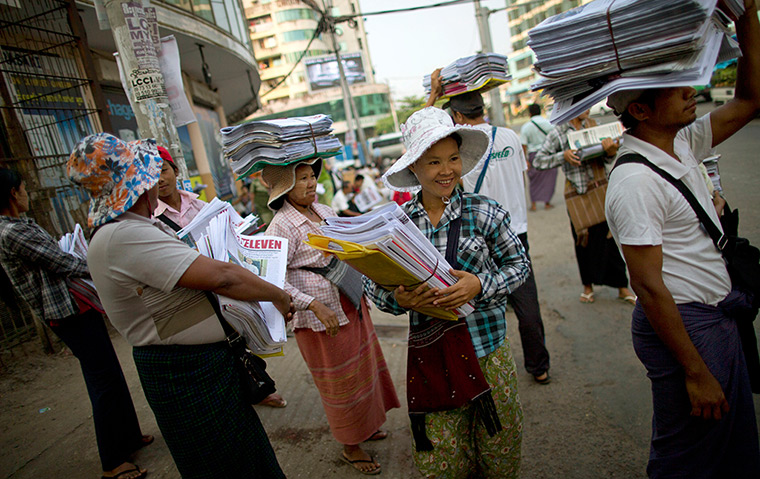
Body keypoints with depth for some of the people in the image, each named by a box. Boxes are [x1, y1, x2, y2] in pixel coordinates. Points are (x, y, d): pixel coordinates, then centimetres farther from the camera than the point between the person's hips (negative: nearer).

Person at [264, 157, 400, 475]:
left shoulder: (325, 211, 6)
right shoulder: (282, 226, -17)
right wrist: (315, 305, -28)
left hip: (351, 306, 8)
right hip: (322, 318, -8)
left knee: (363, 365, 21)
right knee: (340, 381, 8)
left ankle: (365, 425, 45)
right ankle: (351, 447, 29)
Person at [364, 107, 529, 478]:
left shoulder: (484, 213, -6)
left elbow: (518, 263, 2)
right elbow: (372, 283, 3)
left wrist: (480, 286, -16)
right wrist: (397, 299, -18)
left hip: (486, 347, 0)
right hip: (429, 352, 1)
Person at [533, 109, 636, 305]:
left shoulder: (593, 125, 8)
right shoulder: (558, 133, -3)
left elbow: (606, 159, 6)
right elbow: (538, 161, -5)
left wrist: (611, 150, -17)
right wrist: (563, 156, -19)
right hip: (577, 193, -2)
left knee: (611, 236, 3)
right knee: (583, 240, 9)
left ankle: (622, 287, 16)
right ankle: (587, 285, 28)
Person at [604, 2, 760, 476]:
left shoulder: (681, 145, 4)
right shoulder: (635, 180, -24)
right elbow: (648, 286, -25)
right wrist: (696, 373, -20)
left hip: (719, 317, 9)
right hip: (684, 326, -9)